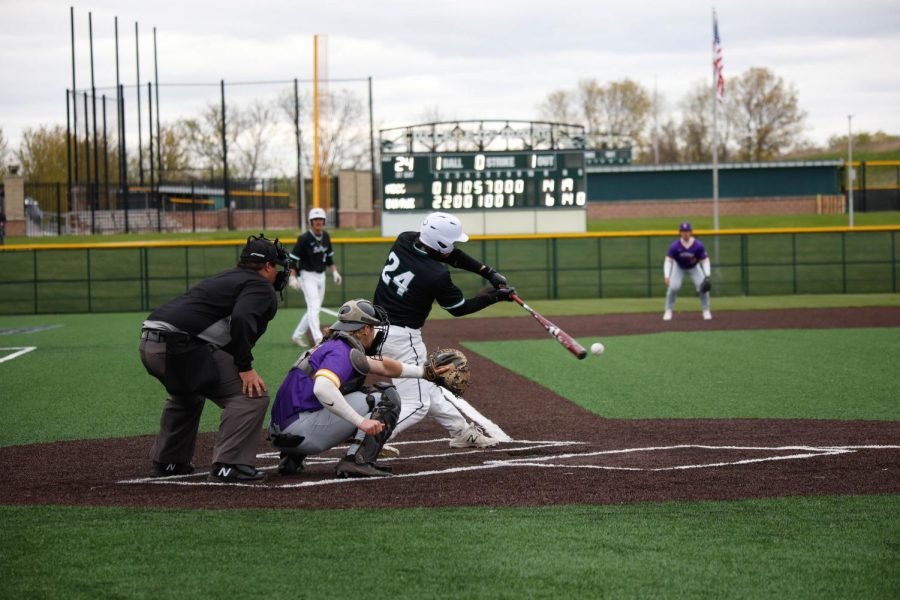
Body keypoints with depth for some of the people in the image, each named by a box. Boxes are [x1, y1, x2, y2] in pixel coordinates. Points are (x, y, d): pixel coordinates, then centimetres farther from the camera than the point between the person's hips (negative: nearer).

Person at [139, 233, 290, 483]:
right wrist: (245, 367, -14)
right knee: (251, 394, -6)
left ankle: (167, 462, 41)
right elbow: (241, 320, -18)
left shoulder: (224, 278, 30)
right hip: (180, 346, -9)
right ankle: (229, 465, -11)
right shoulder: (261, 288, 2)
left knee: (186, 394, 37)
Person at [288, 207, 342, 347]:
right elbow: (292, 258, -13)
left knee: (314, 308, 11)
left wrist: (334, 272, 10)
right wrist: (292, 277, -22)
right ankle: (318, 338, -29)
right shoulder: (304, 239, -14)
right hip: (307, 276, -8)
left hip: (321, 276, 8)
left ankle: (297, 335, 24)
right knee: (314, 306, -19)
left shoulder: (326, 237, 7)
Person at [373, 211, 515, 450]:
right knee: (416, 404, -4)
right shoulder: (437, 276, -22)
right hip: (402, 338, -9)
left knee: (426, 386, 21)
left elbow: (451, 255, 11)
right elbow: (459, 308, -4)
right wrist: (497, 296, 5)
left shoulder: (404, 240, -2)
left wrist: (488, 272, 6)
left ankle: (462, 431, 35)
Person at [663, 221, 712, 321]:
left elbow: (705, 261, -22)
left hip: (694, 267, 1)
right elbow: (668, 261, -27)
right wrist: (667, 276, -41)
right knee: (673, 287, -20)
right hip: (679, 267, -1)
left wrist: (707, 276, -34)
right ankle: (668, 311, -2)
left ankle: (706, 311, 3)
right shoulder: (675, 246, -29)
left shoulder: (698, 245, -28)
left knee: (702, 286, -15)